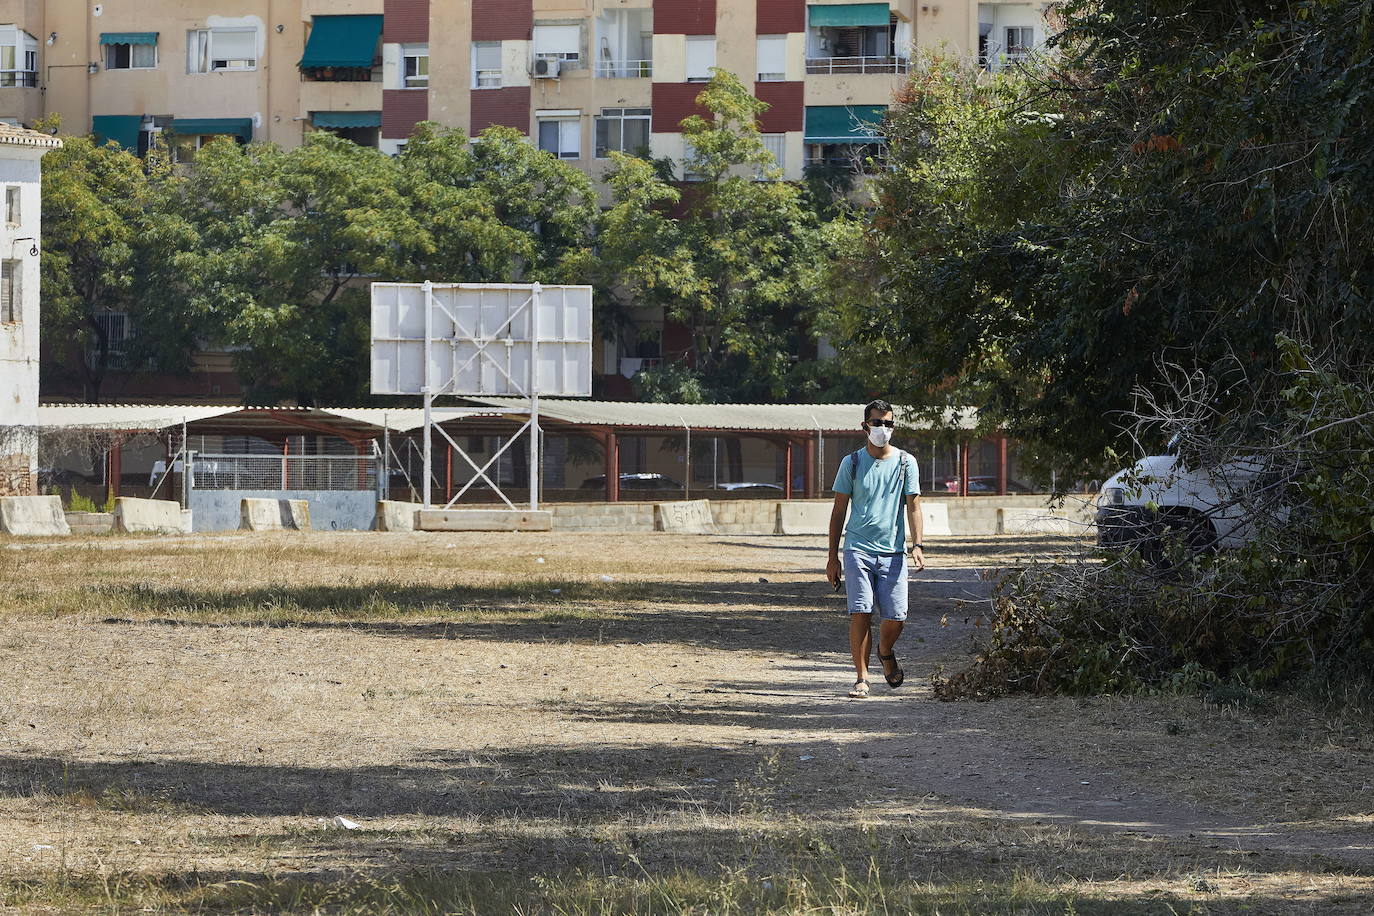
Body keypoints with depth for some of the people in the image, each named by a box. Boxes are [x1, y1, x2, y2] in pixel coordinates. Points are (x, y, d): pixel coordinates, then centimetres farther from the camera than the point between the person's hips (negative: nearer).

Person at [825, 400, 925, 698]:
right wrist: (832, 557, 6)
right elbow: (839, 511, 10)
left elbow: (913, 506, 6)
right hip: (858, 548, -1)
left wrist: (917, 545, -10)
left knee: (895, 616, -4)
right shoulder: (852, 463, 7)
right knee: (860, 613, -11)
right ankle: (862, 677, -5)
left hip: (893, 551, 1)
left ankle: (885, 652, 29)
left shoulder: (906, 463, 9)